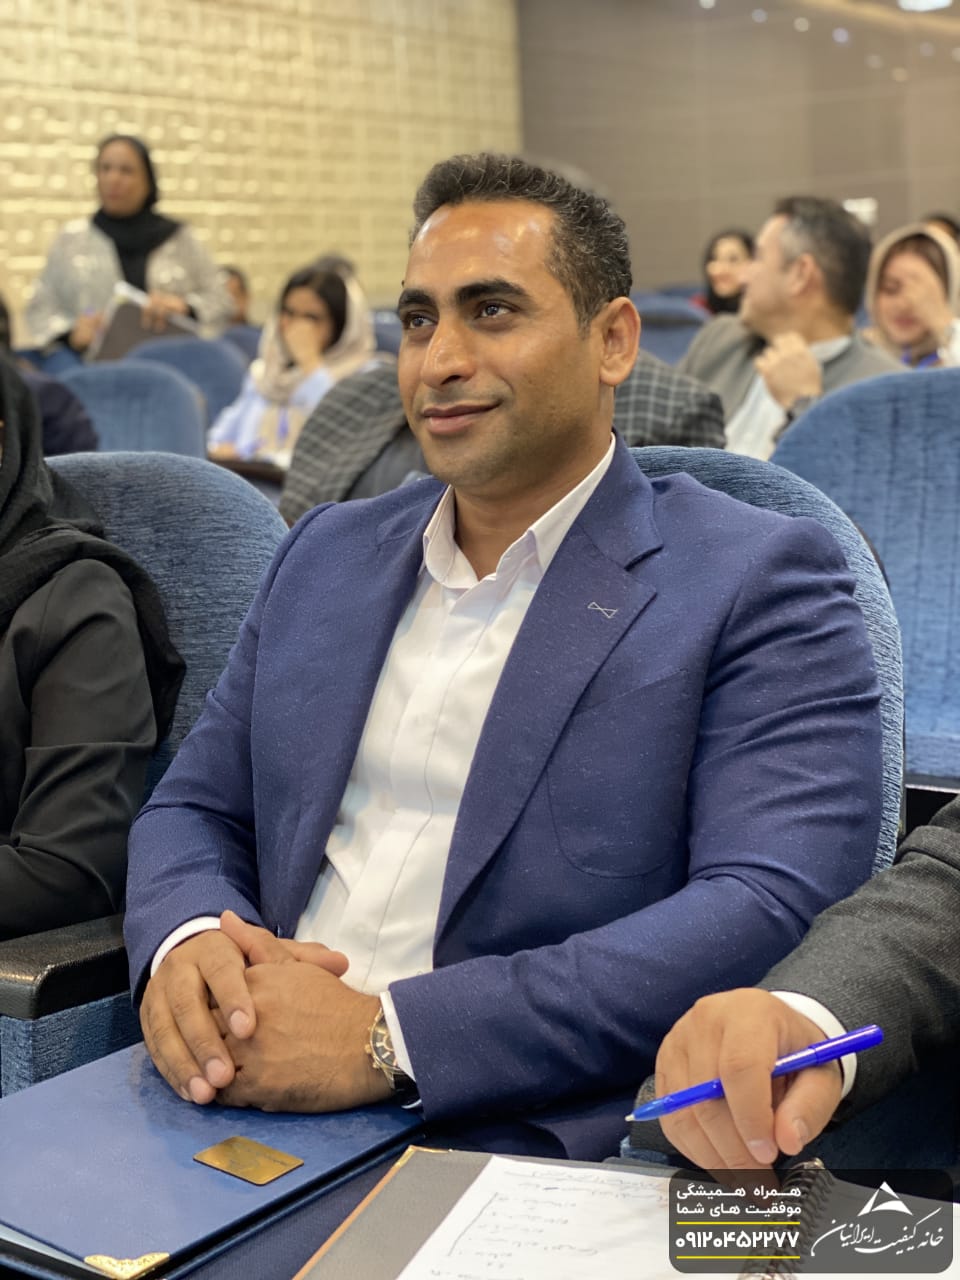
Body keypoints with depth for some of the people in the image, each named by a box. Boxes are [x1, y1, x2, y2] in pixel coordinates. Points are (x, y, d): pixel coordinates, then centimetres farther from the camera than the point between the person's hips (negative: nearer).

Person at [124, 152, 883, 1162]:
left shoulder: (760, 585, -2)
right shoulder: (326, 553, 17)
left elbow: (772, 912, -13)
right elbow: (194, 811, 19)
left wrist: (390, 1037, -19)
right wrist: (183, 944, -6)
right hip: (256, 1120, 5)